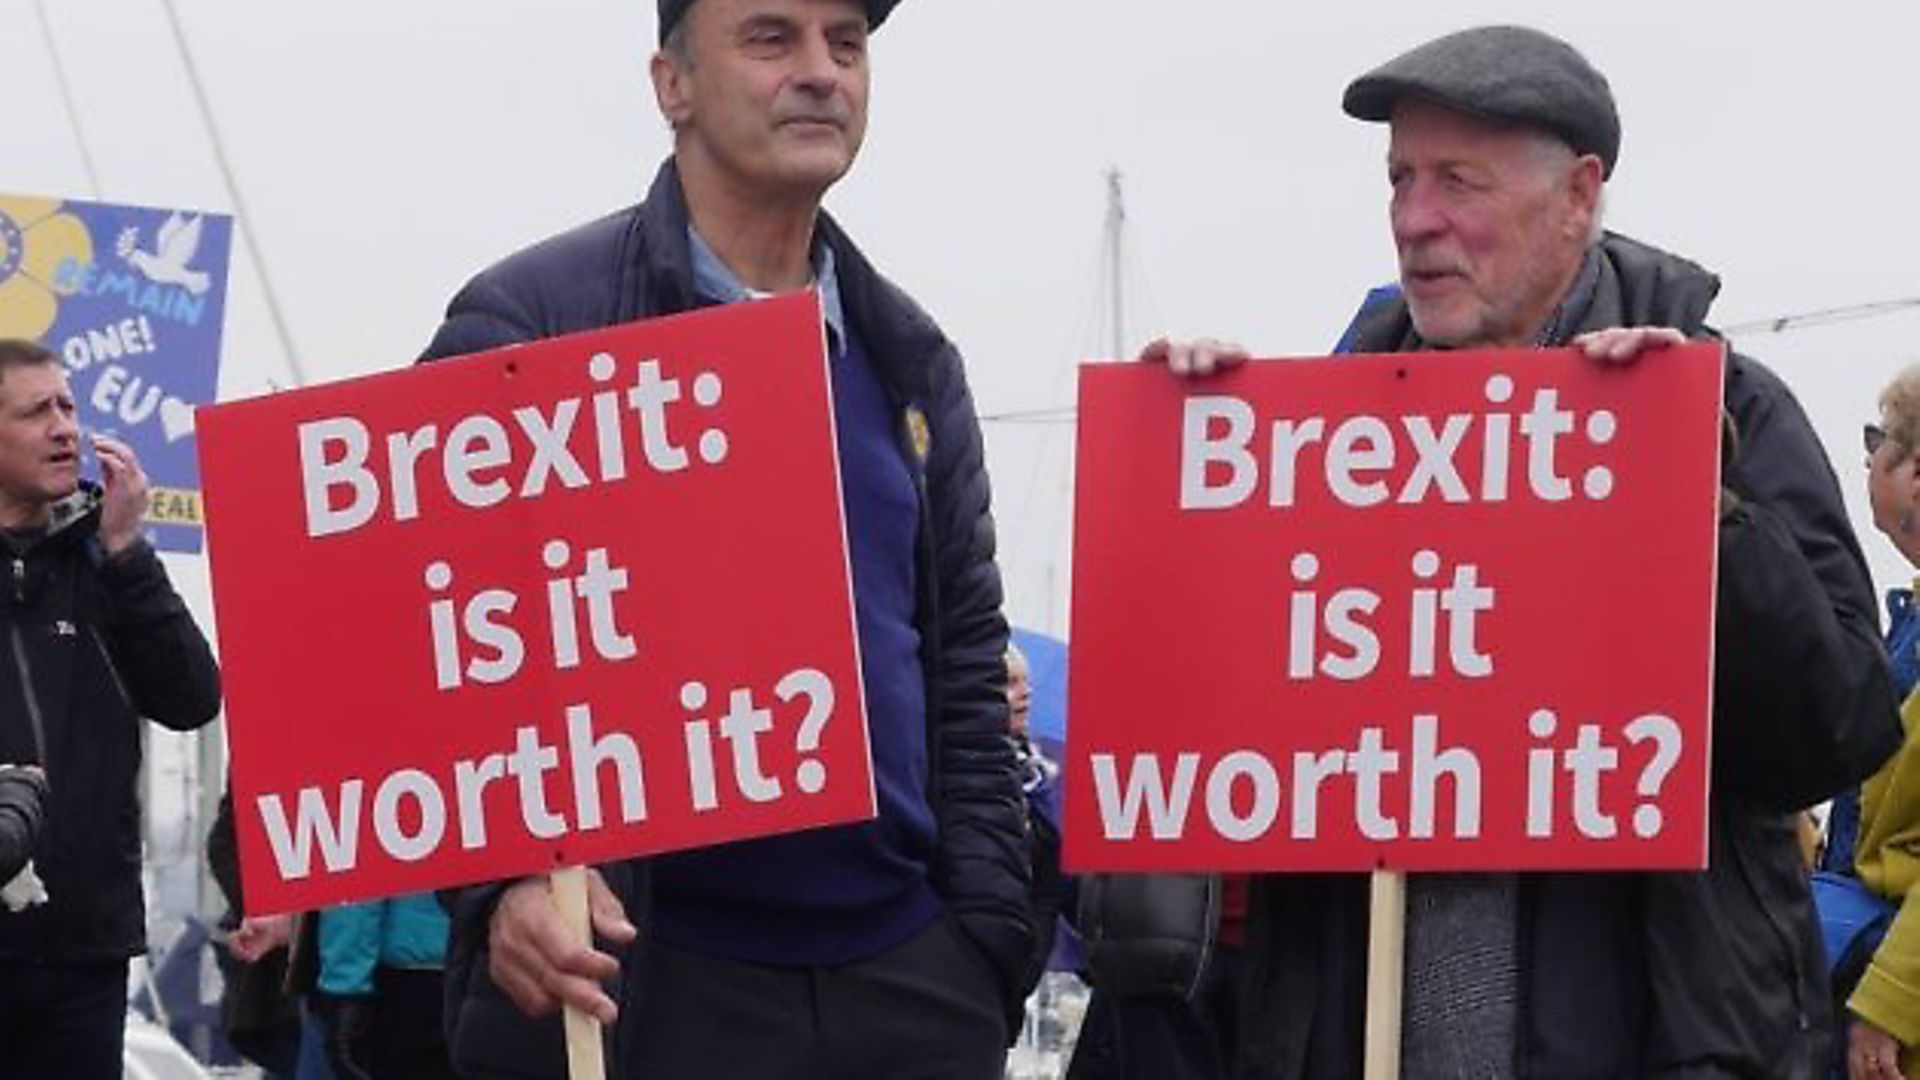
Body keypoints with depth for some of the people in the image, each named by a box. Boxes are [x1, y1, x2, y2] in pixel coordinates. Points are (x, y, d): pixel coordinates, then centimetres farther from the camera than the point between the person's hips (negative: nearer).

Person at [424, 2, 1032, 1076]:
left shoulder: (911, 358, 13)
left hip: (911, 974, 4)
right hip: (635, 976, -4)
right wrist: (505, 869, -22)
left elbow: (965, 673, 14)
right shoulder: (527, 326, -3)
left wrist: (987, 934, 5)